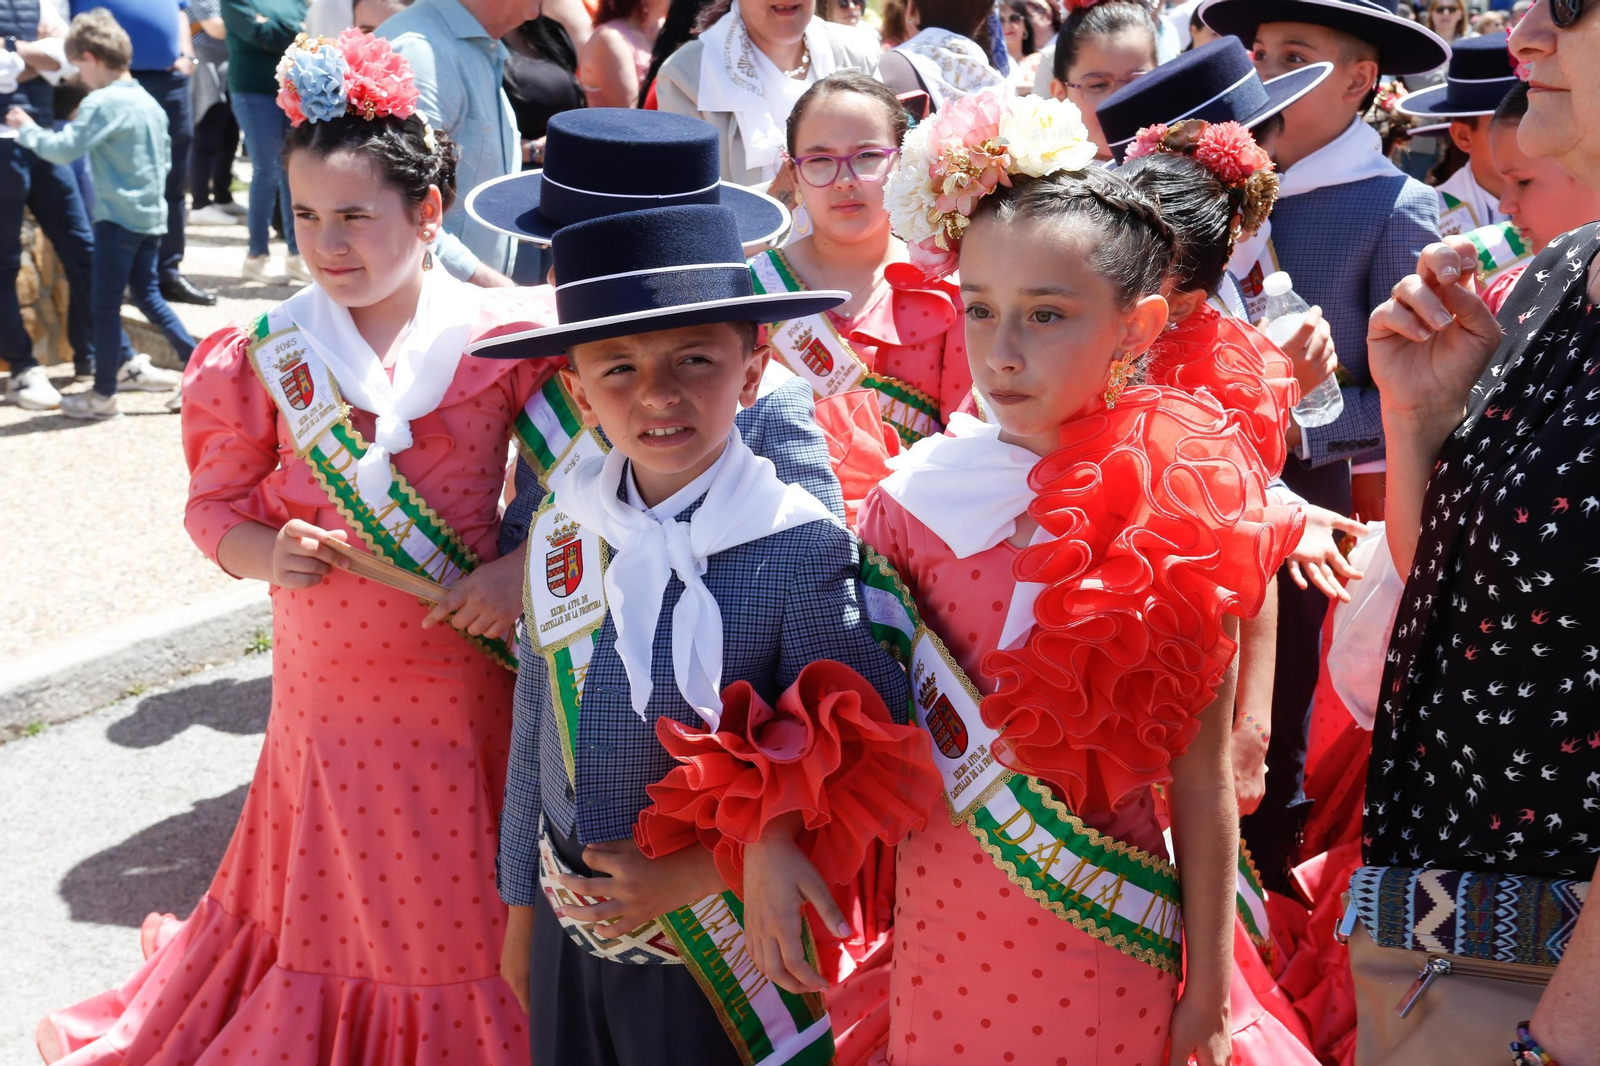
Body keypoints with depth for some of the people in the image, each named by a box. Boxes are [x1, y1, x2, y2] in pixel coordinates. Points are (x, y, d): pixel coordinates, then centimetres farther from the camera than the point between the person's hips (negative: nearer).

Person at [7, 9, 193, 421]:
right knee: (147, 294, 18)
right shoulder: (150, 103, 12)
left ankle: (103, 394, 4)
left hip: (117, 217, -8)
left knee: (105, 304, -1)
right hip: (152, 216, 8)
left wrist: (26, 129, -4)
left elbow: (63, 148, -19)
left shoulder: (102, 102, -13)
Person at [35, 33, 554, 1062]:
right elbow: (216, 502, 6)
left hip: (462, 677, -1)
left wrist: (525, 566, -17)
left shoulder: (501, 336, -9)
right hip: (325, 678, 2)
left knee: (463, 906, 12)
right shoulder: (268, 355, -3)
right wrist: (266, 553, -14)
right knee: (334, 902, 16)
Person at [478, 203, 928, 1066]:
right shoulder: (561, 527, -5)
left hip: (721, 963, -4)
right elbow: (534, 727, 6)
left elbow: (868, 754, -16)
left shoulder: (801, 547, -20)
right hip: (572, 930, 4)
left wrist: (700, 874, -16)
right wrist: (522, 905, 14)